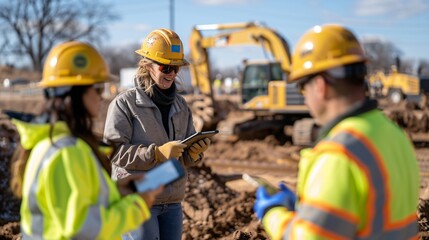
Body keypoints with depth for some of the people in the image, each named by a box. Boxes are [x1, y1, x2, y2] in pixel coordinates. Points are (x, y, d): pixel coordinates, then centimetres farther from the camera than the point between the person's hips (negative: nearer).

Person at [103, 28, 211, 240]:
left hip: (172, 201, 6)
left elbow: (186, 159, 14)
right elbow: (115, 151, -16)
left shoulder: (181, 106, 11)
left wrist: (194, 153, -10)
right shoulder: (124, 103, -8)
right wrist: (157, 153, -25)